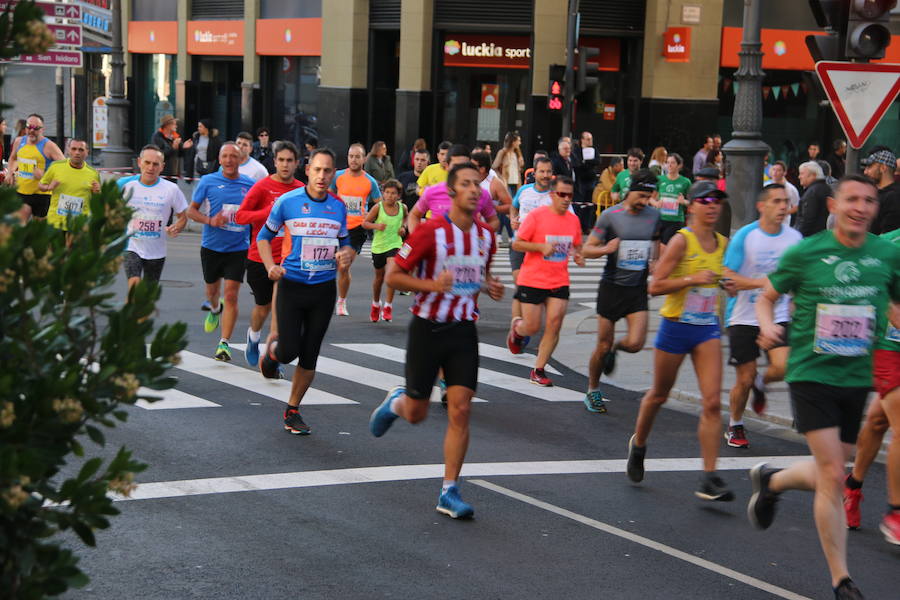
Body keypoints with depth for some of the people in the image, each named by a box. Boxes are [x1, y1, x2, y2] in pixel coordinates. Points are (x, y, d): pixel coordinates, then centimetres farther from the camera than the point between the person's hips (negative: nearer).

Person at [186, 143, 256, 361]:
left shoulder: (250, 185, -1)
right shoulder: (208, 182, -2)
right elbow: (191, 210, 3)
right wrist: (209, 220, -15)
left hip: (238, 249, -1)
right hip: (211, 246, 1)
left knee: (231, 295, -10)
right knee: (212, 290, 18)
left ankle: (224, 343, -7)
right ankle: (215, 310, 55)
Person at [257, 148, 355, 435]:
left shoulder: (339, 207, 4)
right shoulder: (287, 202, -6)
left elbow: (345, 243, 16)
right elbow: (264, 236, 5)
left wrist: (346, 255, -8)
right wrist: (271, 266, -12)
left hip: (324, 290, 3)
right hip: (291, 286, -3)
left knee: (309, 356, 5)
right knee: (289, 351, -7)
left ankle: (292, 411, 20)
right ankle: (272, 349, 31)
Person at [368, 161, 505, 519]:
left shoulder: (485, 236, 3)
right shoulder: (430, 232, -14)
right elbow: (392, 275, -10)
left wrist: (490, 286, 0)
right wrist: (432, 284, -24)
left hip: (464, 331, 4)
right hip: (428, 328, -3)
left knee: (460, 410, -6)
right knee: (416, 413, 7)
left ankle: (449, 492, 0)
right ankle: (395, 403, 45)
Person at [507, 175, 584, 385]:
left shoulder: (574, 220, 5)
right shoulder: (536, 215, -10)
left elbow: (576, 246, 21)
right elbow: (516, 244, -8)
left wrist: (578, 256, -2)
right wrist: (541, 247, -21)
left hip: (559, 282, 4)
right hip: (532, 280, -4)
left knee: (554, 325, -6)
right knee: (532, 327, 0)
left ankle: (539, 370, 5)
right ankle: (517, 327, 38)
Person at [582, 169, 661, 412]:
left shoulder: (654, 215, 3)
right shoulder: (610, 216, -7)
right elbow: (587, 249, -4)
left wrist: (654, 261, 5)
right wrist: (605, 249, -24)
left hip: (638, 289, 2)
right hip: (612, 286, -2)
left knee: (635, 343, -14)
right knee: (602, 346, 3)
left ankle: (615, 348, 22)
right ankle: (593, 391, 24)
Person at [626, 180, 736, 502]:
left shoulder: (722, 242, 5)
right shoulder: (681, 240, -13)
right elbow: (655, 286, -16)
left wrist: (727, 285, 5)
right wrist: (692, 279, -24)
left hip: (708, 328, 4)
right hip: (676, 327, -4)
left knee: (712, 401, -9)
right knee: (659, 395, 14)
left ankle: (709, 478, -8)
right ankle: (638, 443, 44)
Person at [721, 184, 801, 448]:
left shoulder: (794, 237, 1)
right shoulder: (745, 236, -10)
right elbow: (729, 277, -14)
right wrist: (763, 282, -24)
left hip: (779, 317, 3)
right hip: (744, 318, -2)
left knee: (782, 367, -19)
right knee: (744, 380, 2)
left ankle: (760, 384, 17)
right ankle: (735, 426, 29)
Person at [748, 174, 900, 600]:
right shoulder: (805, 253, -6)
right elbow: (767, 296, 7)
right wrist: (767, 325, -14)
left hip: (858, 379, 4)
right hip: (811, 374, -4)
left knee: (828, 474, 14)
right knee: (832, 477, -10)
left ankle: (769, 481, 46)